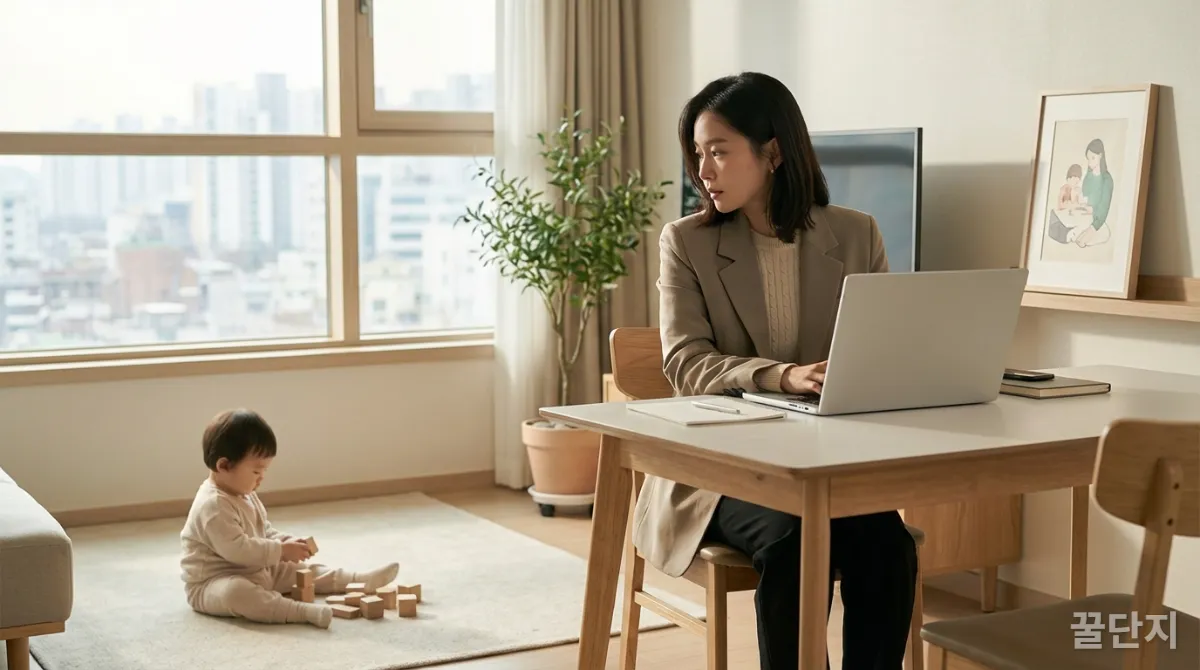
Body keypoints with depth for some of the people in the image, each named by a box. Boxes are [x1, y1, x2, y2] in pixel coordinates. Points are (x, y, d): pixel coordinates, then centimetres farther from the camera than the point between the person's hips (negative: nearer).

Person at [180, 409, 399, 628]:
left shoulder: (245, 495, 9)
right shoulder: (213, 505, -25)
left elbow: (264, 531, 20)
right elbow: (236, 549, -32)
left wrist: (287, 542, -1)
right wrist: (281, 550, -26)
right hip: (213, 584, -11)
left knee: (301, 570, 8)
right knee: (234, 592, -41)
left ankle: (359, 580, 11)